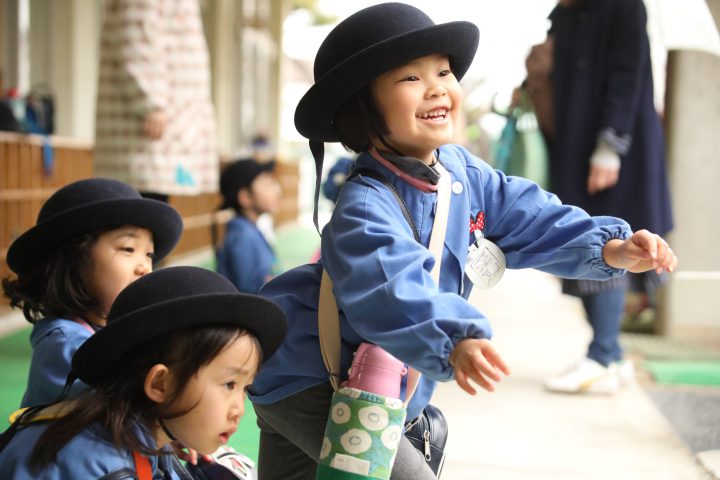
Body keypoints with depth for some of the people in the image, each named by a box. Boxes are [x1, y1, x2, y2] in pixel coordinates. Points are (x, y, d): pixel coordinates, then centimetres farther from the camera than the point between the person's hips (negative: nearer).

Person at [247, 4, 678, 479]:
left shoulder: (460, 169, -4)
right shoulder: (364, 208, -32)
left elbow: (528, 217, 1)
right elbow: (394, 291, -47)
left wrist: (609, 247, -11)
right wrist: (454, 342, -64)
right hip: (307, 381, -8)